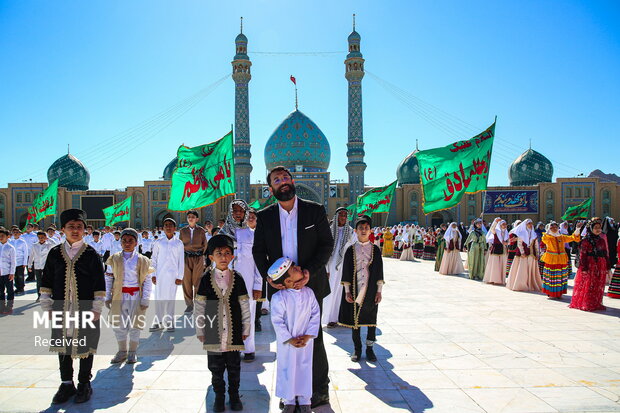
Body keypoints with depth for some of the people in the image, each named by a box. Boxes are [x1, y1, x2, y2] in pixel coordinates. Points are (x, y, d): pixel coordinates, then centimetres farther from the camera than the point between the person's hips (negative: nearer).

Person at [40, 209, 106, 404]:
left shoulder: (92, 254, -4)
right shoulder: (55, 253, 4)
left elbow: (99, 284, -4)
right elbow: (46, 282, 9)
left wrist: (96, 308, -7)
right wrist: (46, 306, 5)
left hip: (85, 310, -3)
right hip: (61, 309, 3)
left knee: (85, 346, 7)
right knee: (63, 346, 12)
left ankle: (84, 384, 23)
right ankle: (67, 384, 27)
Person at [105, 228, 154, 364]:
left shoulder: (142, 260, -3)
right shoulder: (114, 259, 3)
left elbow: (147, 281, -2)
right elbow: (108, 278, 5)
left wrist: (145, 299, -6)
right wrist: (108, 297, 1)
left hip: (136, 297, -2)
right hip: (119, 297, 2)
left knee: (135, 325, 6)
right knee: (118, 324, 6)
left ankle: (132, 352, 21)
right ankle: (122, 351, 23)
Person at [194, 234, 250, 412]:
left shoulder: (237, 279, -2)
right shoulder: (206, 279, -3)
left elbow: (245, 306, 3)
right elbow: (199, 306, 1)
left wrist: (246, 329, 3)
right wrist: (200, 331, 1)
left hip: (233, 331, 0)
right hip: (213, 331, 0)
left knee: (234, 366, 12)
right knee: (216, 367, 11)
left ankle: (234, 395, 29)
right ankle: (219, 396, 28)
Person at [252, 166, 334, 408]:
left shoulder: (315, 211, -2)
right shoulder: (264, 217, 4)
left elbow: (327, 244, -4)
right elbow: (258, 250, 6)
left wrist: (310, 271, -17)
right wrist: (268, 276, -11)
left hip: (311, 285, -2)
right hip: (280, 287, 2)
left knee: (313, 337, 6)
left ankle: (320, 391, 23)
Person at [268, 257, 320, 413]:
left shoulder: (308, 292, -7)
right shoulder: (279, 298, -19)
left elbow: (315, 315, -4)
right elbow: (277, 322, -15)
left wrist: (308, 336, -11)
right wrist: (289, 340, -16)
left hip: (306, 341, 3)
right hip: (287, 343, -3)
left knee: (304, 369, 14)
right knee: (287, 370, 11)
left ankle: (304, 400, 33)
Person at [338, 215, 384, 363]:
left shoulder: (375, 249, 2)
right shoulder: (351, 250, 1)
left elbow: (379, 271, 3)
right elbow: (346, 272, 1)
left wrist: (379, 291, -1)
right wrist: (347, 291, -4)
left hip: (370, 291, 1)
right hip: (355, 290, 0)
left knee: (371, 319, 7)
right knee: (355, 319, 7)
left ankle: (369, 348, 21)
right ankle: (357, 348, 20)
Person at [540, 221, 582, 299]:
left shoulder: (562, 237, 11)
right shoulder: (548, 237, -2)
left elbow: (572, 238, 12)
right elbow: (544, 239, -24)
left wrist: (577, 229, 1)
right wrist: (548, 230, -22)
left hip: (562, 260, 4)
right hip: (551, 260, -4)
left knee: (561, 277, 6)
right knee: (551, 277, -2)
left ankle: (559, 293, 16)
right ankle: (551, 293, 7)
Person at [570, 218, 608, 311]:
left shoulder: (602, 240, 11)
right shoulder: (585, 240, -6)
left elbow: (606, 254, 14)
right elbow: (583, 255, -10)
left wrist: (607, 267, 11)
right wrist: (584, 268, -15)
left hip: (600, 267, 6)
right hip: (589, 265, -6)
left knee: (599, 286, 10)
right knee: (588, 285, -2)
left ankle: (597, 303, 20)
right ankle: (586, 304, 6)